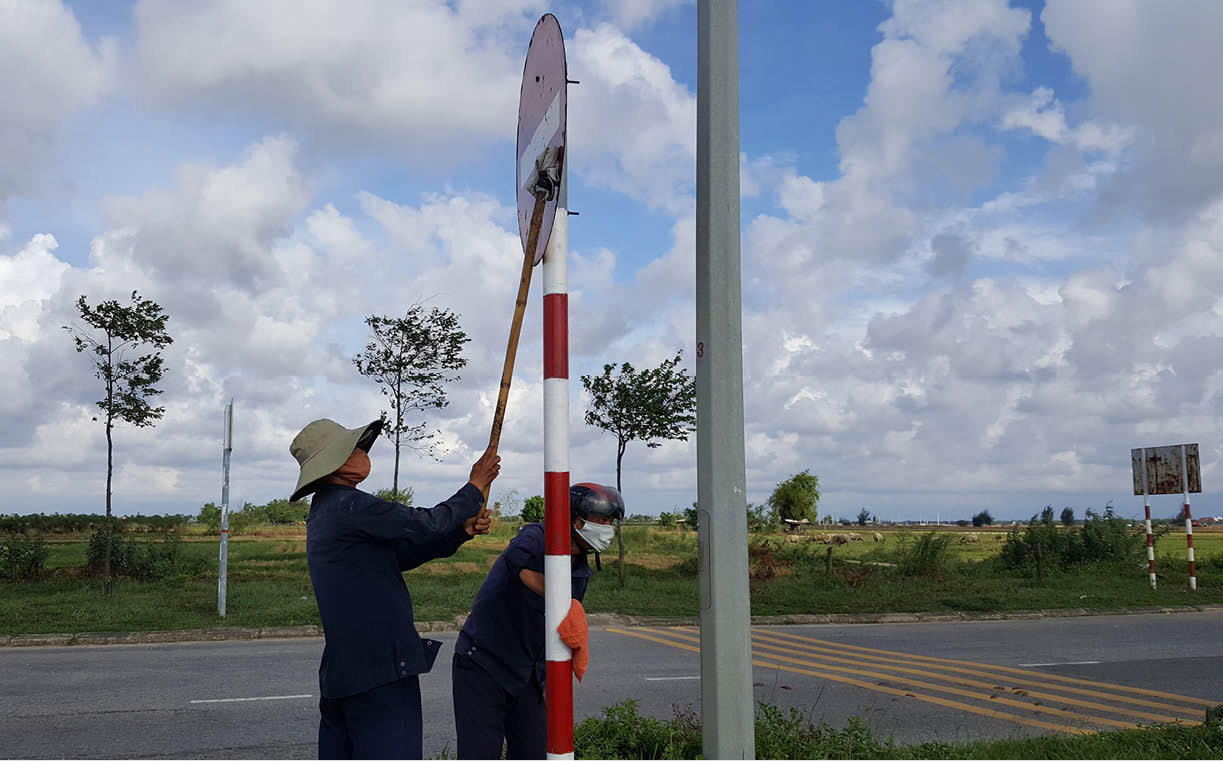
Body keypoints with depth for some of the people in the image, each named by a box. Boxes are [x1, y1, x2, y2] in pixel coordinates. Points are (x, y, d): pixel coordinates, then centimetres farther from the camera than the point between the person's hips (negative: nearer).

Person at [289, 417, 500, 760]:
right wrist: (476, 486, 0)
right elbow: (426, 524, -13)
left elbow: (401, 553, 14)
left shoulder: (324, 512, 17)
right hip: (379, 667, -10)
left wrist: (461, 530, 5)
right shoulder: (351, 506, -15)